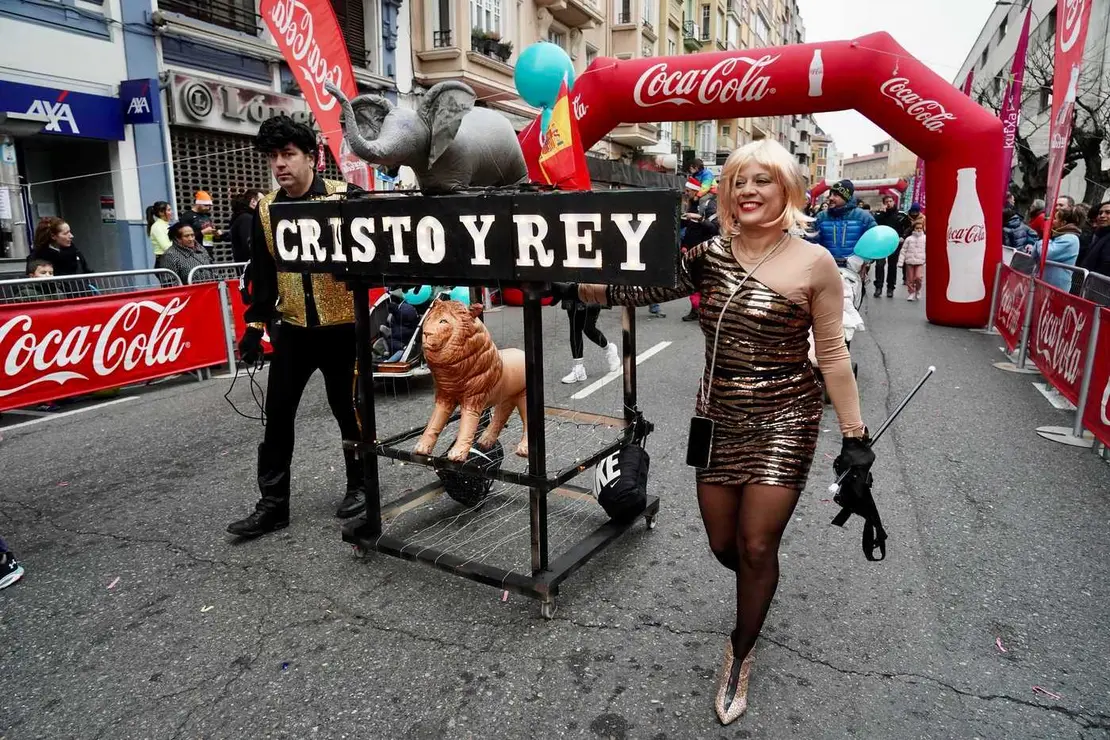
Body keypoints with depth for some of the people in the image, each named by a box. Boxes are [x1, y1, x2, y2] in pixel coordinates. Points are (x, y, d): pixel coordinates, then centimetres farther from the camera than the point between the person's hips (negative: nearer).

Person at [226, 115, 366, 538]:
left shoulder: (345, 196, -7)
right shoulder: (265, 210, 7)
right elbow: (261, 273, 10)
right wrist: (255, 325, 7)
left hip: (342, 325, -4)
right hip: (293, 328, 5)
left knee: (347, 408, 8)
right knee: (277, 414, 6)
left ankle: (360, 486, 28)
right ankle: (272, 504, 18)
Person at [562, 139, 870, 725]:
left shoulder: (813, 263, -8)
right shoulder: (711, 254, 1)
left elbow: (833, 355, -5)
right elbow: (641, 287, -6)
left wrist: (855, 436, -5)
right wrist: (572, 285, -18)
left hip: (783, 421, -3)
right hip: (717, 418, 4)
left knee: (755, 547, 2)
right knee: (723, 545, 13)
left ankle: (739, 658, 29)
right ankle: (761, 586, 51)